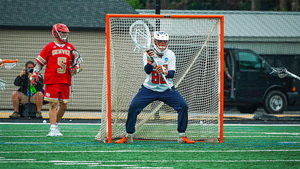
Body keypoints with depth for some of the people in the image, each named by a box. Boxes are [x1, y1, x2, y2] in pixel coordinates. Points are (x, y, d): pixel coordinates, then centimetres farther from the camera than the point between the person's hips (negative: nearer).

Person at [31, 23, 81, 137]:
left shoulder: (70, 48, 11)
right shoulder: (50, 47, 1)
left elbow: (76, 61, 21)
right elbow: (40, 62, 5)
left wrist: (75, 68, 0)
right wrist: (34, 74, -3)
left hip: (65, 81, 4)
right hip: (52, 81, -4)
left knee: (64, 106, 4)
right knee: (53, 104, -8)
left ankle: (55, 124, 24)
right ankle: (53, 129, -7)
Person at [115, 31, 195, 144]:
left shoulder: (170, 55, -4)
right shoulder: (148, 54, -7)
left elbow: (172, 74, -13)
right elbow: (147, 71, -21)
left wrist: (164, 72, -35)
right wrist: (150, 61, -40)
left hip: (167, 89, 1)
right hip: (149, 88, -1)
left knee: (183, 106, -14)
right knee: (133, 107, -15)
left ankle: (182, 136, -1)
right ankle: (128, 136, 0)